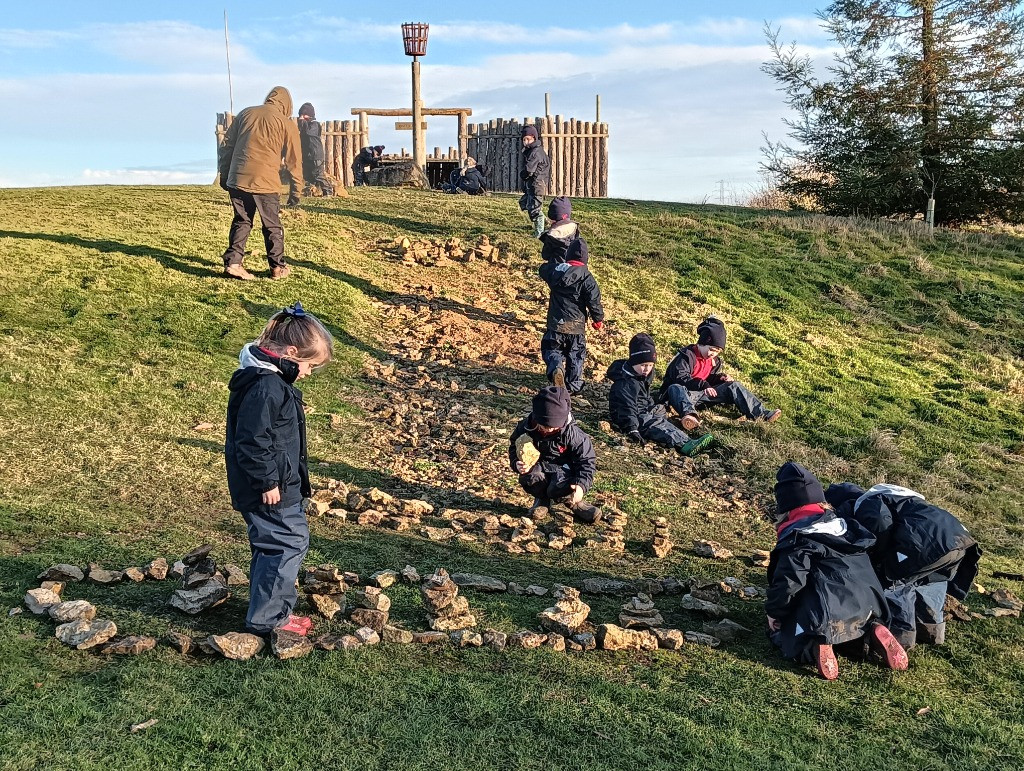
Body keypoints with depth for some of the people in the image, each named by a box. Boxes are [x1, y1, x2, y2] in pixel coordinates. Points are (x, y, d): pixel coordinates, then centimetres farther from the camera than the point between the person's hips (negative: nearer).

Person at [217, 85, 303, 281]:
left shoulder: (245, 114, 14)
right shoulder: (287, 124, 3)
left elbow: (227, 146, 14)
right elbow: (294, 161, 3)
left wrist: (224, 175, 20)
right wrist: (296, 191, 8)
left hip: (237, 179, 4)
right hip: (265, 183, -3)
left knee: (241, 221, 15)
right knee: (272, 226, 10)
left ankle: (232, 263, 7)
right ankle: (277, 267, 16)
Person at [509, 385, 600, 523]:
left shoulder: (571, 433, -22)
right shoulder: (525, 429, -16)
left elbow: (586, 460, -17)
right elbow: (514, 450, -1)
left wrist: (581, 484, -32)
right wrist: (517, 464, -25)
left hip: (564, 468, -2)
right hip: (539, 466, 2)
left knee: (560, 489, -36)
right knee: (527, 476, -33)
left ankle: (574, 502, 3)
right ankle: (542, 499, 0)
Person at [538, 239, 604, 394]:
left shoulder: (555, 269, -4)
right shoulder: (587, 278, -14)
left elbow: (543, 269, 20)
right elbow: (594, 301, -13)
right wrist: (598, 320, 2)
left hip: (555, 323, 2)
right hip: (576, 325, -1)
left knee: (552, 349, 15)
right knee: (576, 355, 15)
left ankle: (555, 368, -15)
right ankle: (574, 385, 20)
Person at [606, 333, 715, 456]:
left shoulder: (642, 378, 13)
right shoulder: (626, 383, -22)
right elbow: (627, 407, -31)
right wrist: (632, 430, -37)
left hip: (643, 414, 11)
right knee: (655, 426, -29)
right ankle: (684, 446, -48)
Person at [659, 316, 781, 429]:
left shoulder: (715, 361, 13)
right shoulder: (686, 355, -12)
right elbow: (680, 377, -22)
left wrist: (720, 378, -3)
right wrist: (703, 385, -29)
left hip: (702, 394, 7)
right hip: (684, 392, -7)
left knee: (733, 386, -4)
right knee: (675, 388, -43)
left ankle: (761, 414, -15)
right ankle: (689, 415, -74)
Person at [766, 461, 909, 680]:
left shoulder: (796, 540, -8)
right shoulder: (847, 526, 16)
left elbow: (788, 582, -17)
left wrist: (773, 612, 0)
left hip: (824, 616, -7)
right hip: (866, 610, 7)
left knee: (780, 634, 16)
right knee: (851, 640, 38)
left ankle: (815, 644, -15)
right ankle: (871, 635, 4)